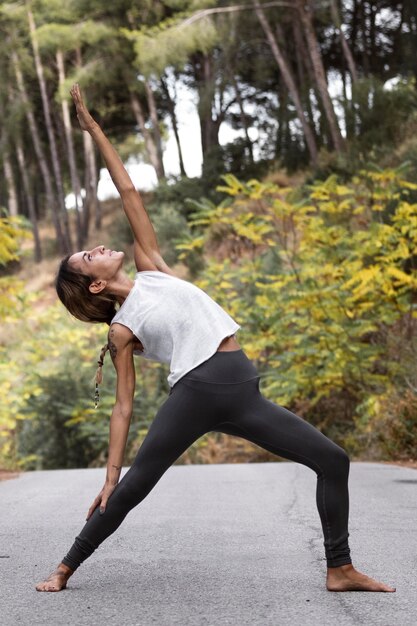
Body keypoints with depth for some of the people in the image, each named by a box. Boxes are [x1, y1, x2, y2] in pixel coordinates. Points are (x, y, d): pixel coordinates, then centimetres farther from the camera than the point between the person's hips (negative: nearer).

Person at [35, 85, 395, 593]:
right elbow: (123, 405, 3)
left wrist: (93, 128, 18)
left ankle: (340, 569, 5)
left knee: (332, 461, 0)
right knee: (131, 489, -6)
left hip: (242, 396, 5)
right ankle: (66, 568, 13)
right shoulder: (121, 330, 5)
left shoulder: (151, 268, 17)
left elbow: (129, 195, 19)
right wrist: (111, 472, -4)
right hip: (194, 395, -5)